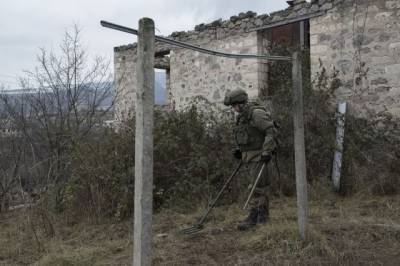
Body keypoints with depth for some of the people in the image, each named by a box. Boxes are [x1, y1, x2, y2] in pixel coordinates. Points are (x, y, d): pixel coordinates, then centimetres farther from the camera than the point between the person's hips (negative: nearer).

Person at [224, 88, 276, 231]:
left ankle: (252, 217, -4)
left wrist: (267, 151, -26)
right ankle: (263, 216, 20)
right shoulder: (242, 116, 13)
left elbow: (271, 131, -21)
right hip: (248, 156, 9)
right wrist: (237, 149, 13)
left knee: (256, 187, -7)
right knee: (259, 187, 12)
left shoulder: (256, 113, -15)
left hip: (259, 156, -9)